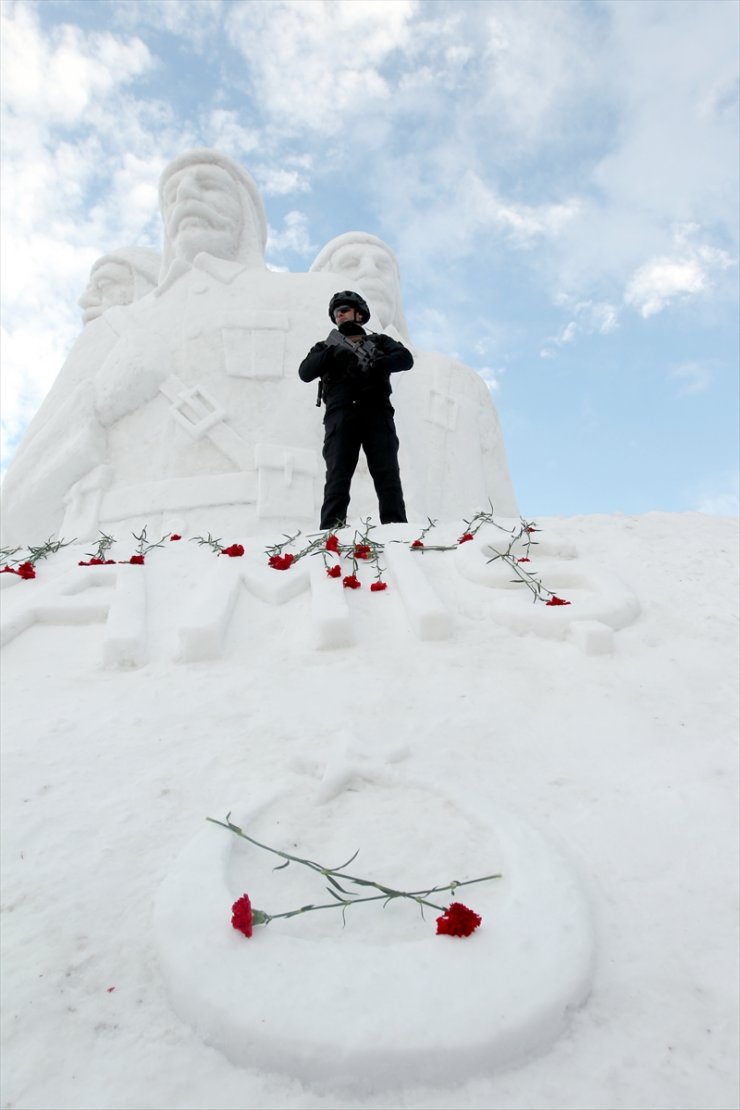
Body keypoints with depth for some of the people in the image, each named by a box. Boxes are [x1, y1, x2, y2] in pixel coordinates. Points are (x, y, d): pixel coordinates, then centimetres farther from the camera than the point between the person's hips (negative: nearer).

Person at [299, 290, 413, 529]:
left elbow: (405, 358, 6)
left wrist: (373, 366, -10)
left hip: (376, 412, 0)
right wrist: (331, 354, -5)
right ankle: (331, 529, -20)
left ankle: (396, 527, -19)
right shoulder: (328, 346, 29)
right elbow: (305, 372, 11)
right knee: (337, 475, -13)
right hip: (340, 413, 1)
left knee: (387, 473, -12)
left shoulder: (379, 342, 26)